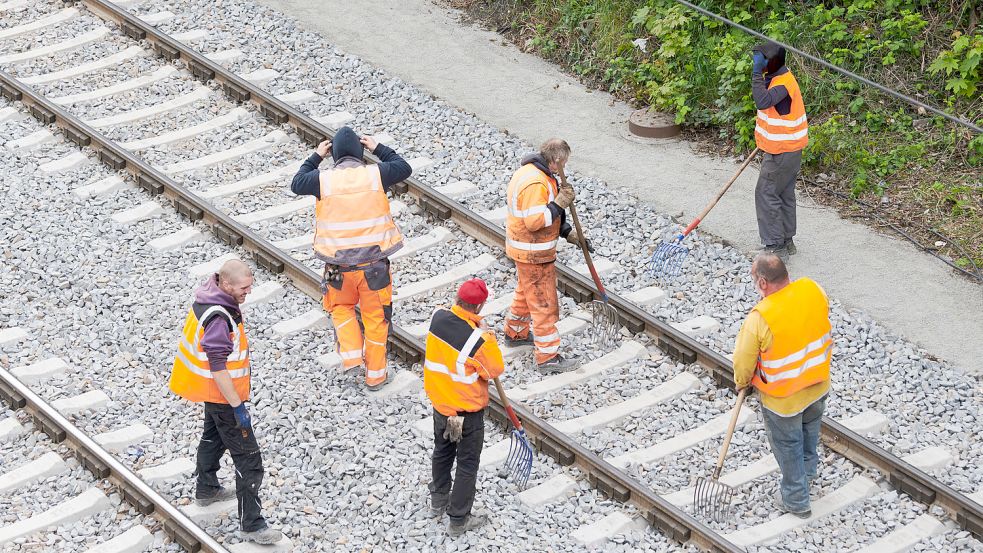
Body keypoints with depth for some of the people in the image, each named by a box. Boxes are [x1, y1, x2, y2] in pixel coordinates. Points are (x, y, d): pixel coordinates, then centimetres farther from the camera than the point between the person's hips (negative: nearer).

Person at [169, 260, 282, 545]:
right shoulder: (218, 320, -34)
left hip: (212, 392, 10)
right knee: (248, 460, -4)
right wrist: (238, 407, -27)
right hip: (222, 394, -10)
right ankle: (252, 525, 1)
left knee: (213, 436, 32)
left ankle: (206, 489, 54)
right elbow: (218, 369, -32)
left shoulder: (209, 297, -3)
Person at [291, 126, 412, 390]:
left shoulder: (323, 179, -10)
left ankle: (352, 354, 9)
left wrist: (316, 157, 19)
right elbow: (404, 168, 12)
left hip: (339, 266, 0)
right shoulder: (376, 174, -8)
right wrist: (378, 149, 20)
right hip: (374, 264, 0)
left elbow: (297, 184, 11)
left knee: (341, 307, 26)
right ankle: (375, 374, 22)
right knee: (376, 317, 14)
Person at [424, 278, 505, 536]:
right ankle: (458, 520, 20)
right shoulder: (479, 340, -31)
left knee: (442, 452, 28)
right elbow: (495, 370, -15)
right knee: (467, 464, 11)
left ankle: (439, 500, 46)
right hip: (468, 413, -6)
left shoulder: (438, 317, -14)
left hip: (440, 402, 6)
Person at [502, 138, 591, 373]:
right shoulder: (536, 183, -27)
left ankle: (515, 333, 46)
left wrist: (567, 232, 12)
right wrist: (560, 203, -26)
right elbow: (534, 221, -32)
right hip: (534, 254, -10)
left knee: (526, 292, 28)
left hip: (524, 249, 10)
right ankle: (547, 357, 2)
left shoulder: (529, 171, 7)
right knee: (543, 302, -3)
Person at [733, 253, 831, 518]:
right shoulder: (813, 289, -19)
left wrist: (741, 381, 3)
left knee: (788, 446, 19)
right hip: (818, 384, 5)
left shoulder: (759, 319, -34)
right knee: (810, 426, 33)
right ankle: (808, 469, 59)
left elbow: (744, 361, -19)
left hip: (783, 398, -5)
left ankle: (796, 500, 37)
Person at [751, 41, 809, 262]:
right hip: (785, 148, 10)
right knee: (784, 194, 17)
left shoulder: (783, 83, -25)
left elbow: (763, 101, -43)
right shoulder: (776, 77, 7)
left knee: (766, 194, -6)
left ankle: (775, 247, -3)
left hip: (783, 152, -10)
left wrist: (757, 72, -38)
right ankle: (786, 241, 27)